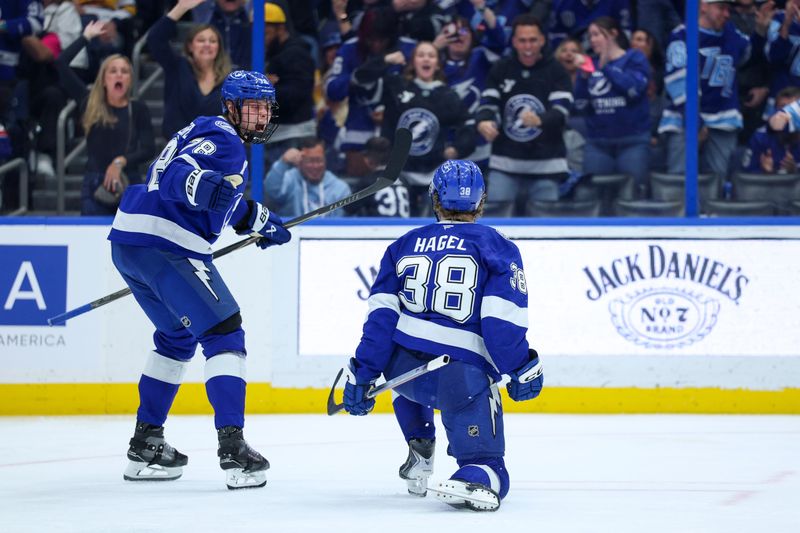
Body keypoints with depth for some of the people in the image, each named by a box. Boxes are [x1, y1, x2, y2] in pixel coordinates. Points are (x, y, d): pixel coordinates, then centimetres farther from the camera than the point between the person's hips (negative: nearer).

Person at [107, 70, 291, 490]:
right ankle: (232, 447, -20)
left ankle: (146, 445, 28)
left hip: (129, 242, 11)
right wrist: (207, 186, -43)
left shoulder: (206, 131, 24)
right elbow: (176, 175, -25)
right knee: (224, 332, -11)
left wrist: (258, 220, 38)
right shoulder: (223, 141, -8)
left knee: (178, 336, 25)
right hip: (166, 246, -11)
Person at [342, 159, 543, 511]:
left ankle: (420, 450, 35)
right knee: (484, 463, 0)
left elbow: (381, 316, 7)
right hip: (463, 376, -4)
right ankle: (474, 480, -36)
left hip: (401, 368, 4)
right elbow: (503, 320, -6)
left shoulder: (404, 245, 16)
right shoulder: (497, 248, 7)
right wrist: (520, 370, 1)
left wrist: (362, 375, 6)